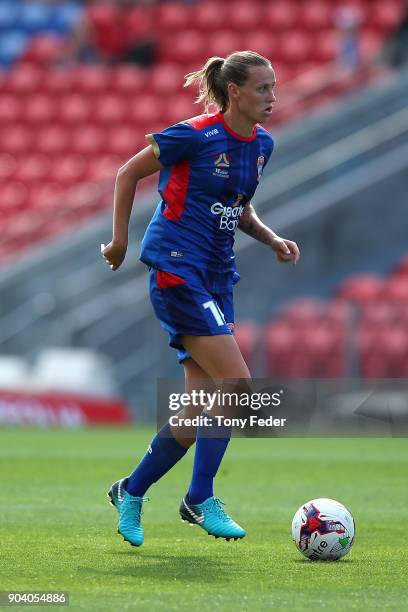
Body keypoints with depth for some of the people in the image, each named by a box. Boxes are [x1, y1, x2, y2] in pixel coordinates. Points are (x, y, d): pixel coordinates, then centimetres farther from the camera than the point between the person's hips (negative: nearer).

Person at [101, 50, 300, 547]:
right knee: (236, 385, -17)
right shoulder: (195, 135, -13)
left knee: (201, 412, 5)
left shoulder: (262, 143, 9)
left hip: (216, 277, 8)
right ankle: (200, 499, -6)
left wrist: (272, 240, 6)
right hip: (176, 270, -8)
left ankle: (131, 493, 21)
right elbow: (128, 173, -2)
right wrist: (120, 241, -1)